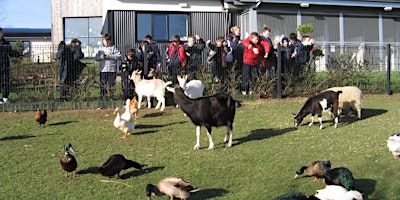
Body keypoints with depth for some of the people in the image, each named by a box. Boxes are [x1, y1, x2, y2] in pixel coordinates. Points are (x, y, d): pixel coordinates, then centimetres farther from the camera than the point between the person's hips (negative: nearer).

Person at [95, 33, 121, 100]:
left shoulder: (113, 47, 2)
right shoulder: (100, 48, 12)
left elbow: (118, 56, -7)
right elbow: (96, 57, 11)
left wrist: (110, 56, -15)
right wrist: (101, 57, -11)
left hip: (112, 69, -2)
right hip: (103, 69, 3)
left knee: (111, 83, 0)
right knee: (103, 83, 3)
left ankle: (111, 96, 9)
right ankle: (103, 96, 11)